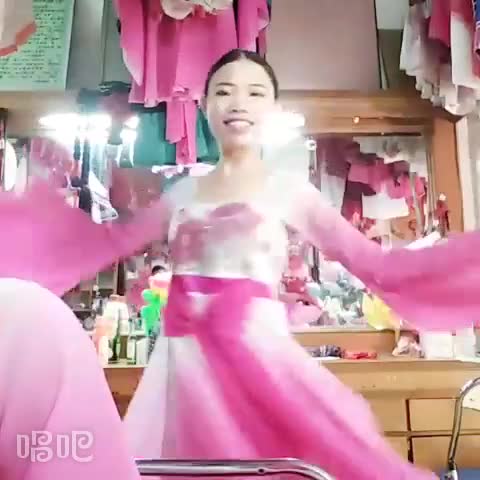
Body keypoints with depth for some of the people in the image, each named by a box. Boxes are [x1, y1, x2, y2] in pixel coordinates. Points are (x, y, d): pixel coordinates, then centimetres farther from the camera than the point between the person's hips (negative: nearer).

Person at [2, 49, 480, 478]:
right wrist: (49, 201, 24)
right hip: (186, 352, 4)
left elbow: (372, 261, 0)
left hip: (255, 350, -3)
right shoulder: (184, 190, 11)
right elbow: (111, 241, 22)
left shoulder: (288, 189, 2)